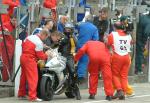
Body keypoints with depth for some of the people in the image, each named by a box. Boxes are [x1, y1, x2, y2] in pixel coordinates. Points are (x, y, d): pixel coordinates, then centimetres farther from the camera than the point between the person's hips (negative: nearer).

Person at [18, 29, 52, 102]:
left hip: (23, 57, 9)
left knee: (24, 76, 19)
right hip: (30, 60, -9)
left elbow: (23, 45, 18)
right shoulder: (39, 43, -16)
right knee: (33, 78, -8)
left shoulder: (29, 37, 7)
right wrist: (46, 55, 4)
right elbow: (40, 56, -13)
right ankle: (32, 97, -14)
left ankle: (21, 94, 29)